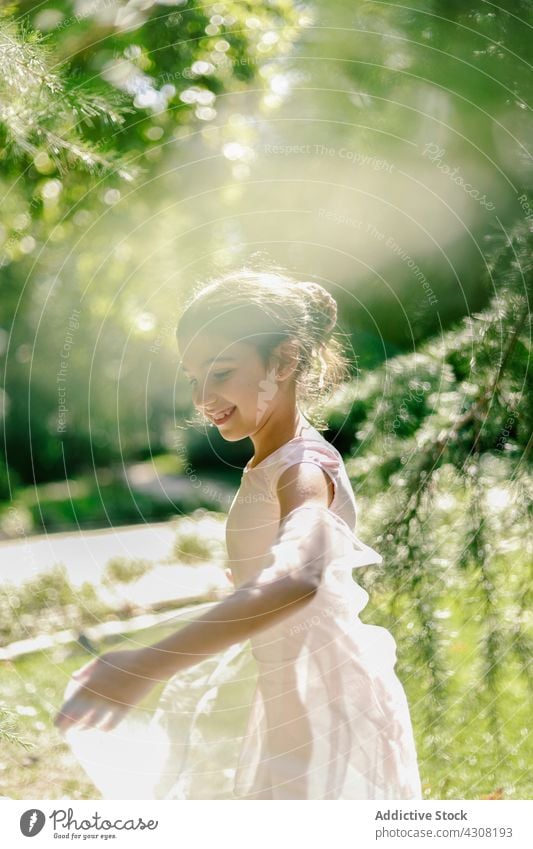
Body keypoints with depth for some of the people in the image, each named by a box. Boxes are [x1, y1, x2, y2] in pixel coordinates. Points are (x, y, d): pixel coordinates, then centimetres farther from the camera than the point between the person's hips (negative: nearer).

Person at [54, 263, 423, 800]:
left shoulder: (303, 468, -24)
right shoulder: (267, 464, 6)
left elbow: (296, 578, -46)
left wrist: (148, 667, -53)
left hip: (330, 709, -9)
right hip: (291, 703, 9)